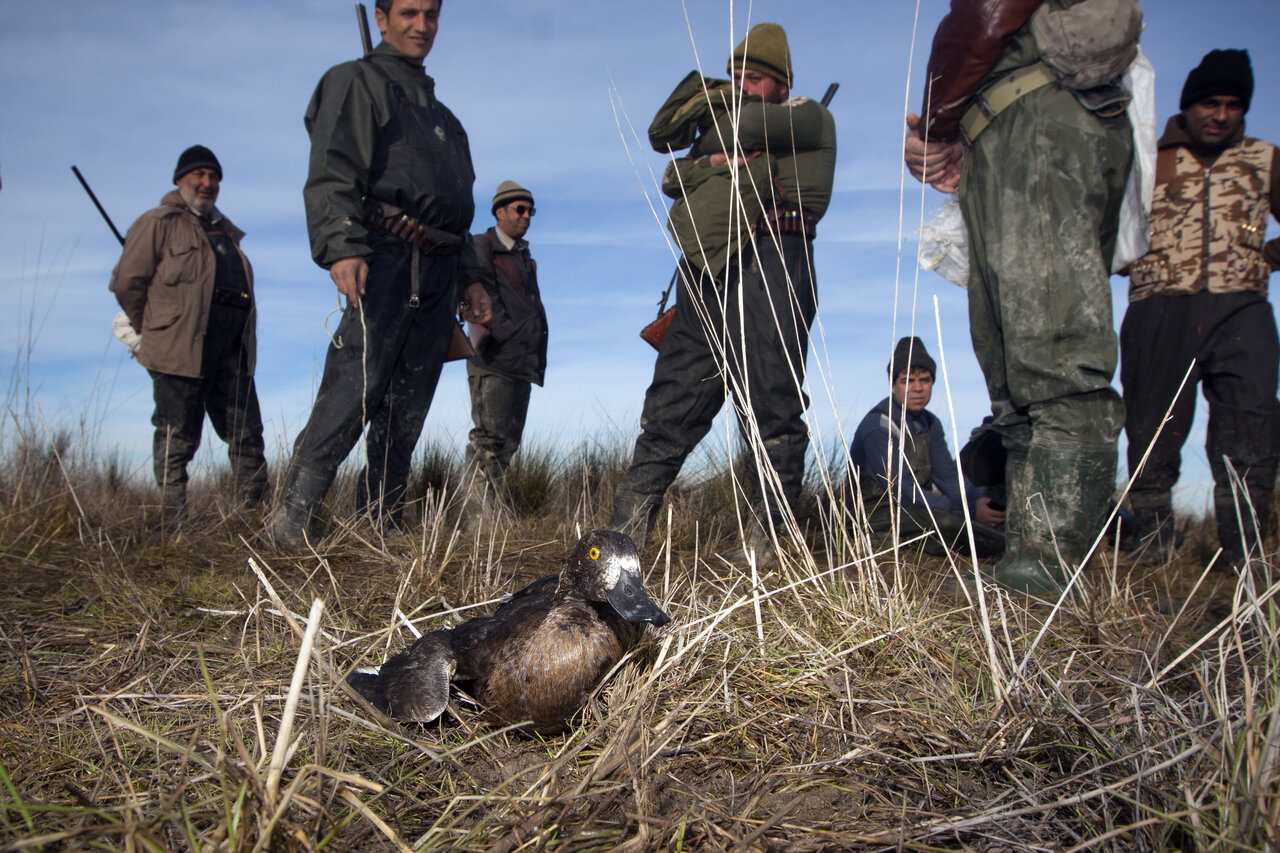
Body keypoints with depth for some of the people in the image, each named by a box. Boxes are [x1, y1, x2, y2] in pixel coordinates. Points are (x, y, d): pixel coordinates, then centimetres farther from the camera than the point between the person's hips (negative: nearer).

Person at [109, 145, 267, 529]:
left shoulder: (226, 232, 25)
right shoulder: (158, 223, 4)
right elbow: (126, 282, 0)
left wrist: (243, 339, 17)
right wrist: (153, 331, 7)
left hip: (231, 351, 6)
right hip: (180, 351, -6)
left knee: (247, 435, 4)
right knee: (177, 438, -2)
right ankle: (175, 522, 3)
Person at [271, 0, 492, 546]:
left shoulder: (443, 116, 31)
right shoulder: (355, 82, 8)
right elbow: (332, 177, -8)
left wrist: (471, 276, 22)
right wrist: (342, 248, -24)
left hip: (437, 275, 7)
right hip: (385, 259, -7)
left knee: (407, 410, 2)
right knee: (354, 388, -17)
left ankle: (379, 524, 7)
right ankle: (294, 515, -11)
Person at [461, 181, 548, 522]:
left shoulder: (525, 257, 26)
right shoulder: (481, 246, 3)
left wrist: (538, 355, 14)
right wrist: (507, 333, -17)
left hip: (522, 362, 8)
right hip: (493, 357, -8)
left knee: (510, 439, 5)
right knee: (491, 435, -14)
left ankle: (487, 505, 9)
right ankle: (480, 508, -14)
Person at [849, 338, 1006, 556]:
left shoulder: (931, 424, 9)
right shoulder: (878, 427, -18)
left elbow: (948, 475, 7)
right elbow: (901, 490, -23)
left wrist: (976, 502, -15)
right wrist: (967, 510, -27)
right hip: (880, 512, -8)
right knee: (945, 524, -35)